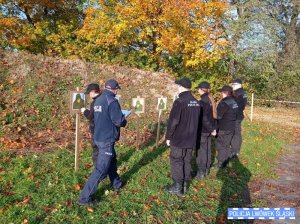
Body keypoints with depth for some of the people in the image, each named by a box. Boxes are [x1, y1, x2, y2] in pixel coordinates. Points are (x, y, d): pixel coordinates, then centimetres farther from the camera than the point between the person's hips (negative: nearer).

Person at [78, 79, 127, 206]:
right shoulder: (111, 101, -19)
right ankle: (85, 198, 2)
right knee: (101, 170, -3)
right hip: (107, 140, -9)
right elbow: (119, 121, -22)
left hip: (99, 137, 9)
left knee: (112, 160, 27)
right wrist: (124, 121, 1)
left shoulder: (98, 100, 8)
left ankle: (116, 184, 46)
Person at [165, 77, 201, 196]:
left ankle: (177, 187, 10)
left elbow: (173, 121, -18)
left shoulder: (180, 102, -18)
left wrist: (168, 137, -8)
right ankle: (185, 185, 23)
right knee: (187, 161, 15)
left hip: (178, 139, -7)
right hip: (191, 139, 7)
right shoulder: (196, 102, 7)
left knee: (176, 162, 4)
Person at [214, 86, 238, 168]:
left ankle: (221, 163, 10)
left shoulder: (224, 103, -21)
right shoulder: (234, 102, 8)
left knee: (221, 145, 2)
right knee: (227, 144, 18)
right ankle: (225, 161, 28)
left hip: (223, 128, -9)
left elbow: (217, 116, -21)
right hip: (231, 127, 9)